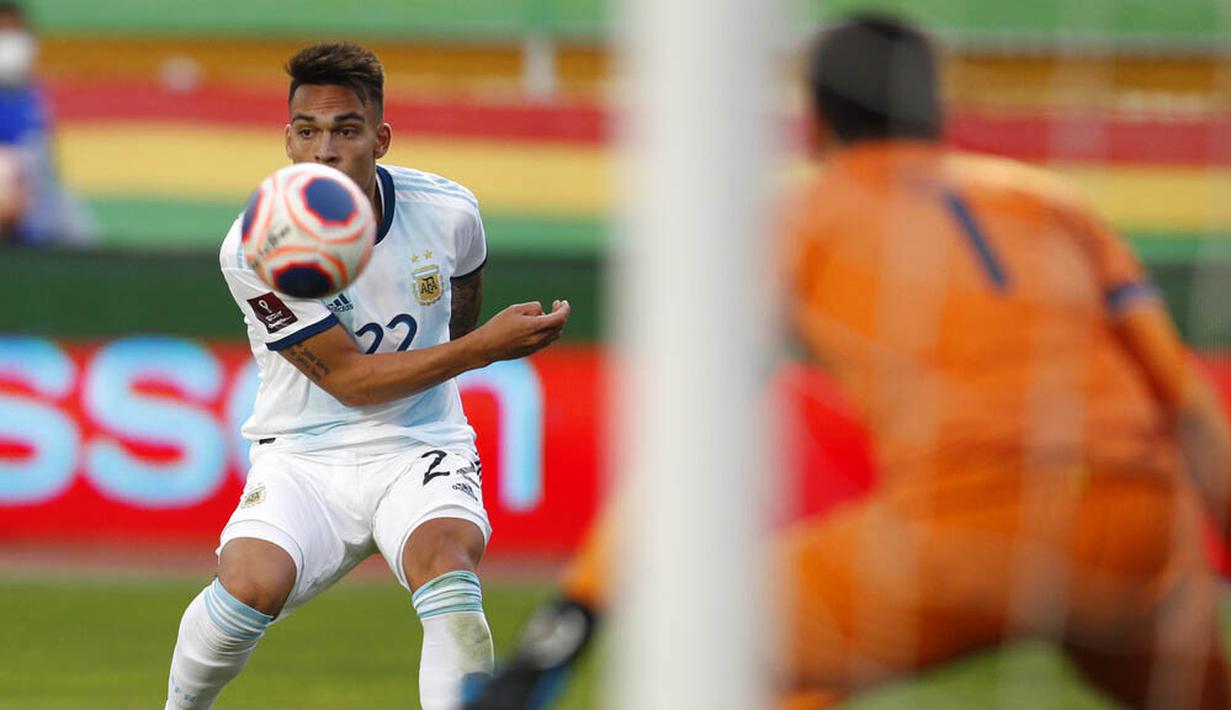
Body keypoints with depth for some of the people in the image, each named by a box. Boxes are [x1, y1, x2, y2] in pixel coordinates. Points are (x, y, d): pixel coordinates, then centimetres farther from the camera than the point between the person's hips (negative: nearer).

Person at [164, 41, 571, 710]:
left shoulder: (448, 212, -7)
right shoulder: (255, 248, -16)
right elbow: (349, 379, -14)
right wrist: (484, 347, -20)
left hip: (420, 452, 2)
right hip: (301, 457, -1)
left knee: (444, 559, -31)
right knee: (251, 584, -29)